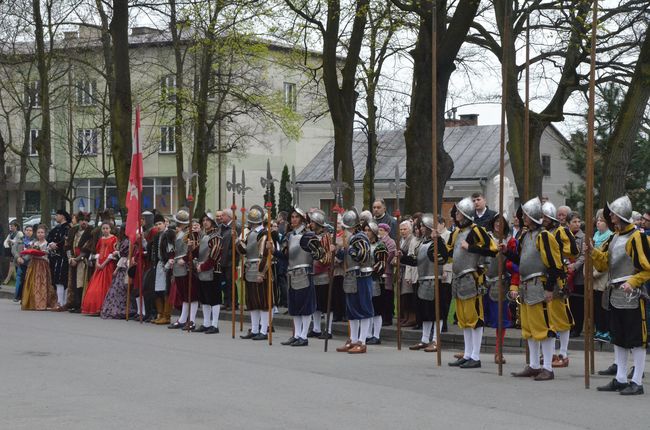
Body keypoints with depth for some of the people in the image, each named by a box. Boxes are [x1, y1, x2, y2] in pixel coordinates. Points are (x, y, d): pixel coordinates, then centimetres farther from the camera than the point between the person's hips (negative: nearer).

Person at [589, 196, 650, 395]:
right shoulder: (615, 237, 14)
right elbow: (605, 262, 15)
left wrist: (632, 283, -23)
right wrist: (593, 251, 0)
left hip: (632, 295, -9)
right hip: (615, 295, 9)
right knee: (618, 339, 14)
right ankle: (620, 379, 22)